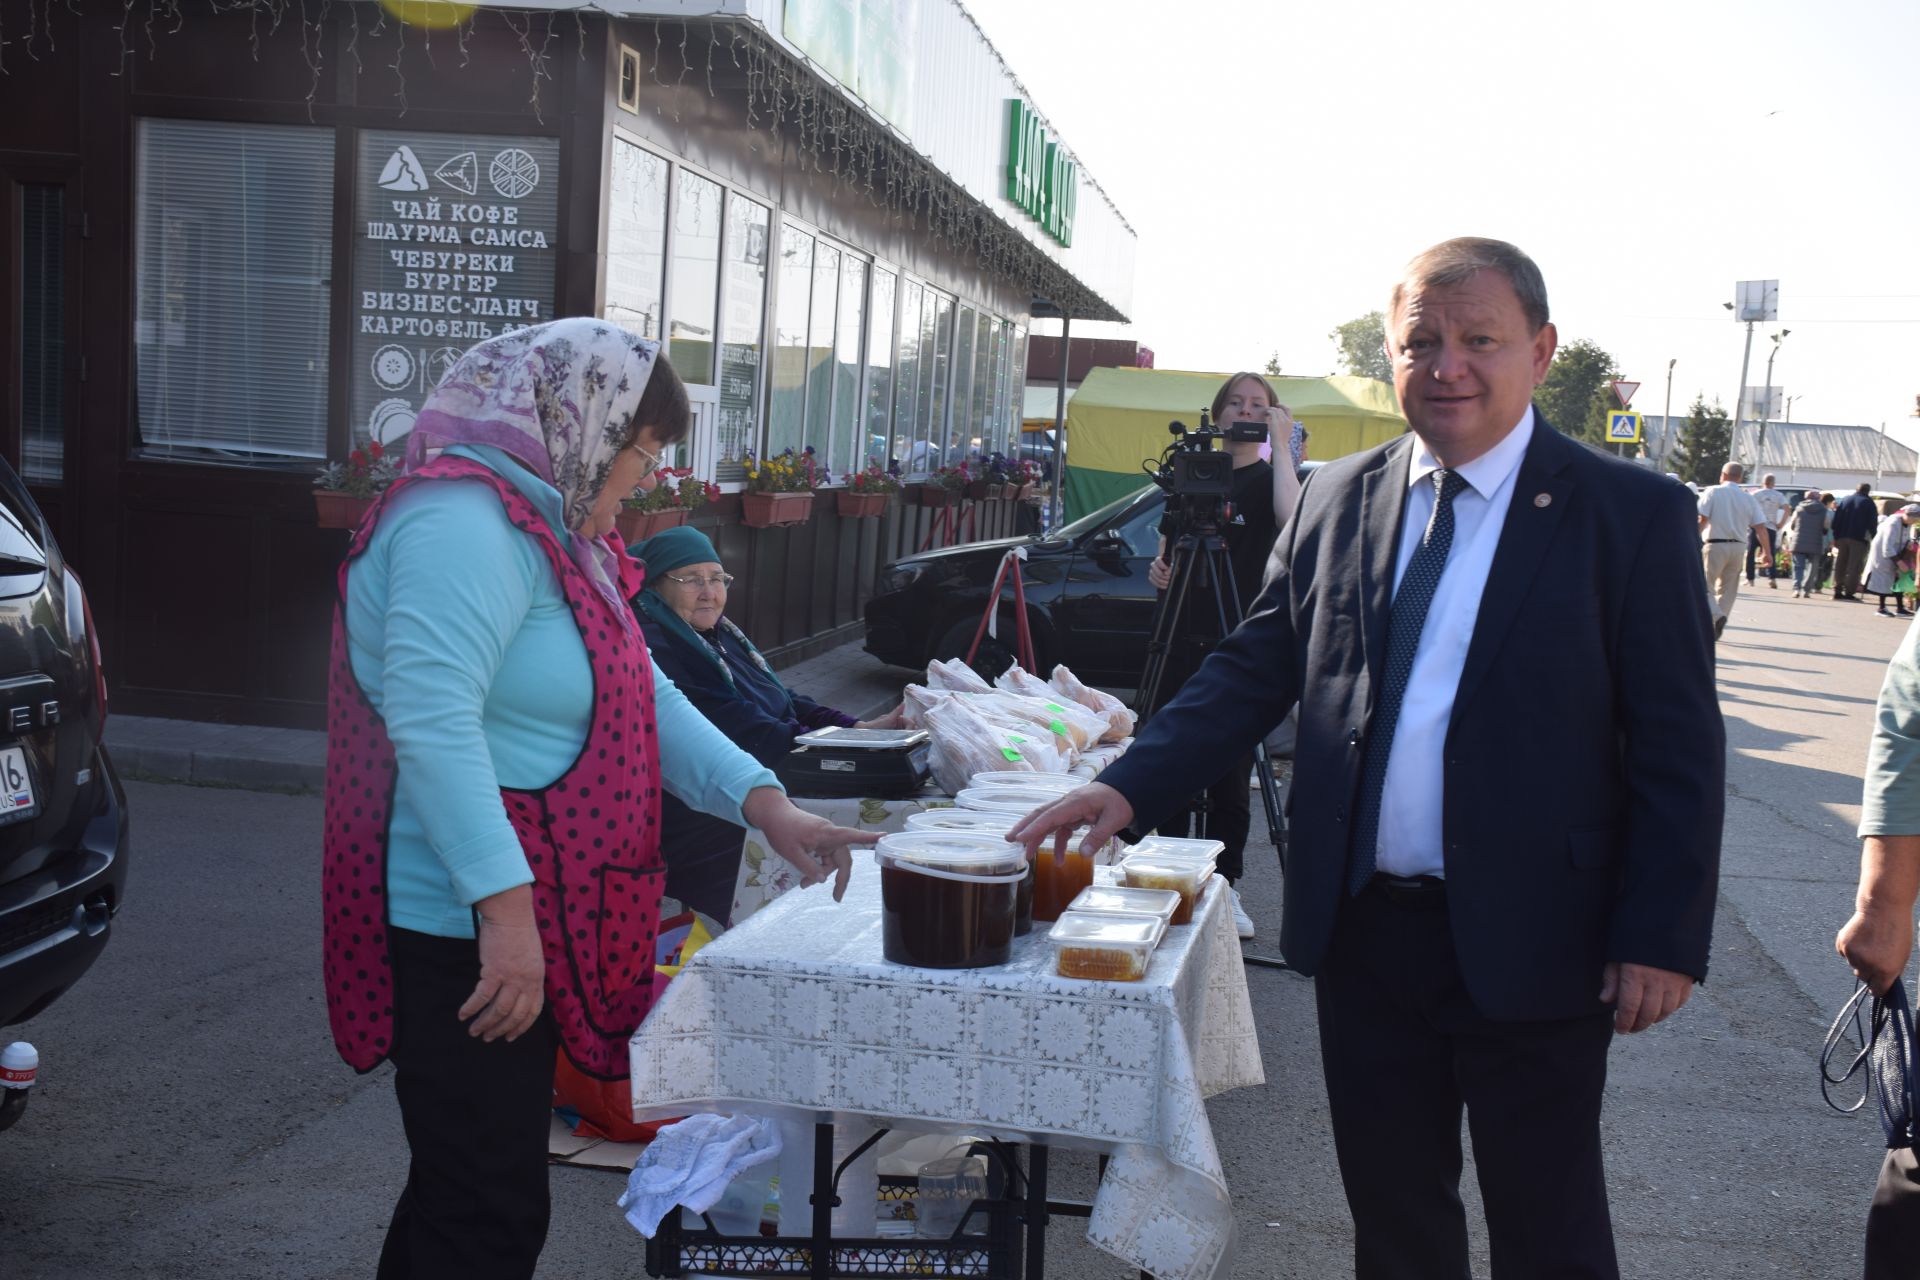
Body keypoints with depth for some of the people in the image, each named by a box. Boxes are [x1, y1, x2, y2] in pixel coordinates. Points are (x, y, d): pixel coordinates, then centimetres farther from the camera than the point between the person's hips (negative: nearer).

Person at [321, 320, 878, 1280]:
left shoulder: (554, 527, 14)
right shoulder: (465, 522, -19)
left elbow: (638, 694, 15)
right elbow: (433, 718, -29)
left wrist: (764, 804, 5)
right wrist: (504, 904, -33)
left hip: (527, 928, 11)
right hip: (467, 937, -10)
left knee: (462, 1198, 21)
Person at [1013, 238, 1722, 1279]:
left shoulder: (1633, 515, -6)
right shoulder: (1335, 500, 6)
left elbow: (1679, 747, -6)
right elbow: (1253, 669, 8)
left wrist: (1663, 938, -11)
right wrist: (1127, 788, -5)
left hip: (1527, 948, -4)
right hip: (1362, 932, 4)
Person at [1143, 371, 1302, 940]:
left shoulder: (1269, 478, 0)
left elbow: (1293, 518, -24)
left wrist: (1281, 443, -17)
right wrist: (1158, 568, -2)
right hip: (1183, 640, 4)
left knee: (1230, 774, 1)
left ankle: (1225, 887, 11)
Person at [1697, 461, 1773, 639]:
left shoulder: (1713, 492, -2)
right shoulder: (1748, 498, 8)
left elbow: (1702, 519, -11)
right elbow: (1761, 528, 4)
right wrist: (1767, 553, 8)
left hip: (1715, 545, -4)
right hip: (1737, 547, 4)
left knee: (1705, 585, 0)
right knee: (1728, 588, 14)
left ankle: (1716, 616, -24)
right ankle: (1718, 628, 14)